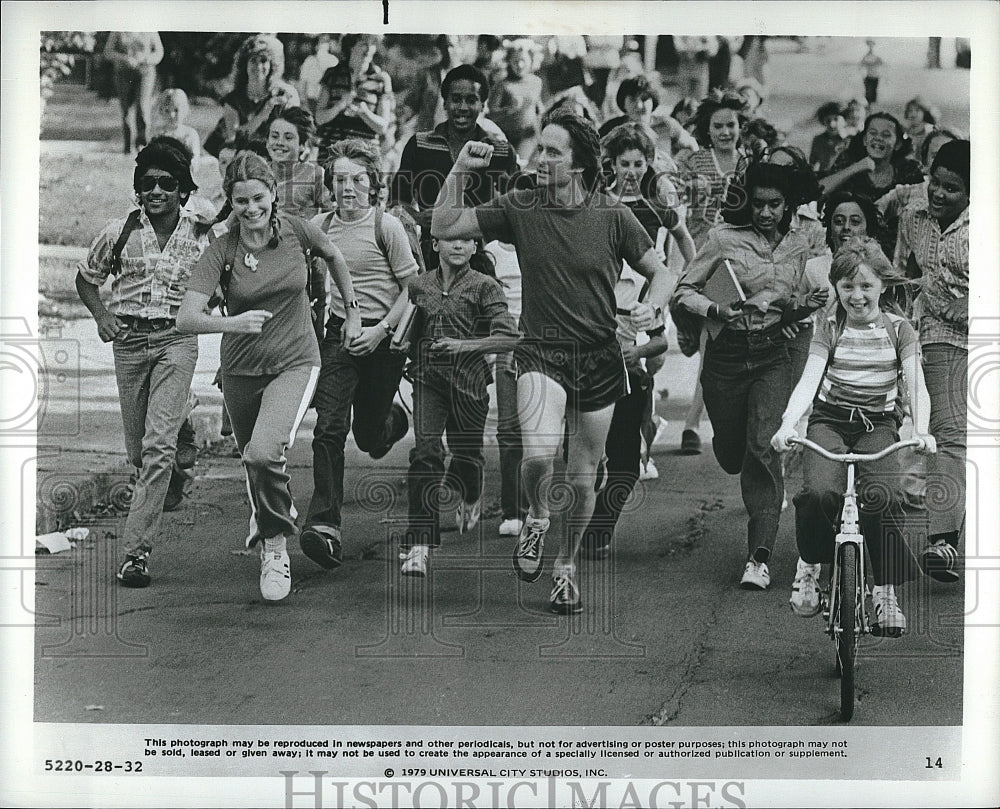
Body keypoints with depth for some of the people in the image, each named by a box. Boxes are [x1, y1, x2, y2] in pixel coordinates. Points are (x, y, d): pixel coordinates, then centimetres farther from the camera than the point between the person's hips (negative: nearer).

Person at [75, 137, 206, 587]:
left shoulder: (201, 236, 0)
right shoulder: (119, 233, 3)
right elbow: (86, 278, 17)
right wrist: (101, 316, 1)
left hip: (176, 339, -3)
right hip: (130, 339, 3)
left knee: (160, 442, -17)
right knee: (136, 447, 8)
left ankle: (137, 548, -19)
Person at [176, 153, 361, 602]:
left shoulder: (296, 231, -9)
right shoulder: (221, 251, -12)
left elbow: (334, 256, 15)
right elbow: (187, 318, -22)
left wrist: (352, 311, 20)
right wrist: (231, 323, -39)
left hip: (295, 363, -2)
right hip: (241, 370, 2)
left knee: (264, 452, -26)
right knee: (254, 463, 18)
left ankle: (275, 545, -4)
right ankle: (270, 518, 52)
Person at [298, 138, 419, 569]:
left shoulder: (386, 226, -6)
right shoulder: (319, 226, 4)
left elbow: (413, 288, -4)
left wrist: (381, 331, -12)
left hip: (383, 338, -2)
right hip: (339, 335, 2)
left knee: (369, 436, 6)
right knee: (329, 427, -14)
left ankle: (394, 420, 44)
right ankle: (324, 525, -16)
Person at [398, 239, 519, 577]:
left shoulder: (484, 287, -3)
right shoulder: (419, 286, 8)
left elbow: (509, 338, -11)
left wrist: (464, 345, -21)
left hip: (469, 380, -1)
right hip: (428, 380, 2)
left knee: (466, 452, 9)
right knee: (426, 451, -16)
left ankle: (471, 498, 49)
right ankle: (418, 544, -18)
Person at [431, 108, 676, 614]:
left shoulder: (613, 217, -4)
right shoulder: (521, 208, -3)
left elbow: (661, 273, 4)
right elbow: (444, 228, -3)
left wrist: (651, 306, -16)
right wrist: (460, 170, -13)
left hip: (599, 361, 1)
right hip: (541, 352, -1)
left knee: (583, 476, 9)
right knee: (539, 452, -26)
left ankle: (566, 567, 33)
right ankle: (536, 519, 8)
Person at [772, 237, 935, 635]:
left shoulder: (898, 329, 6)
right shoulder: (830, 328, 6)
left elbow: (916, 386, -4)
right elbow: (808, 380, -7)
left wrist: (921, 431, -24)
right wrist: (788, 424, -26)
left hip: (878, 424, 0)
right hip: (829, 421, 0)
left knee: (882, 497, -28)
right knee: (819, 492, -29)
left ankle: (886, 592, -14)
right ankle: (809, 563, -2)